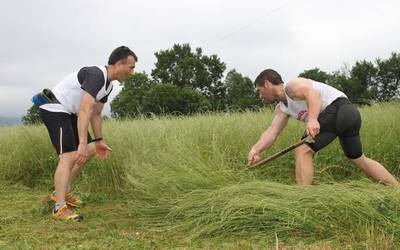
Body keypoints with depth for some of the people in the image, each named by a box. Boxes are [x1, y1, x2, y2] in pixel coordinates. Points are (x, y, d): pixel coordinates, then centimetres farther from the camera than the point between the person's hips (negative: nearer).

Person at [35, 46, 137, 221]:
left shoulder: (108, 84, 8)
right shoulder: (96, 75, -24)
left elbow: (96, 114, 17)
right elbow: (85, 111, -35)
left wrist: (98, 141, 16)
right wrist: (82, 143, -40)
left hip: (68, 113, 11)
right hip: (54, 110, -10)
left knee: (90, 150, 11)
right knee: (68, 157, -20)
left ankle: (63, 192, 18)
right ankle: (60, 208, -22)